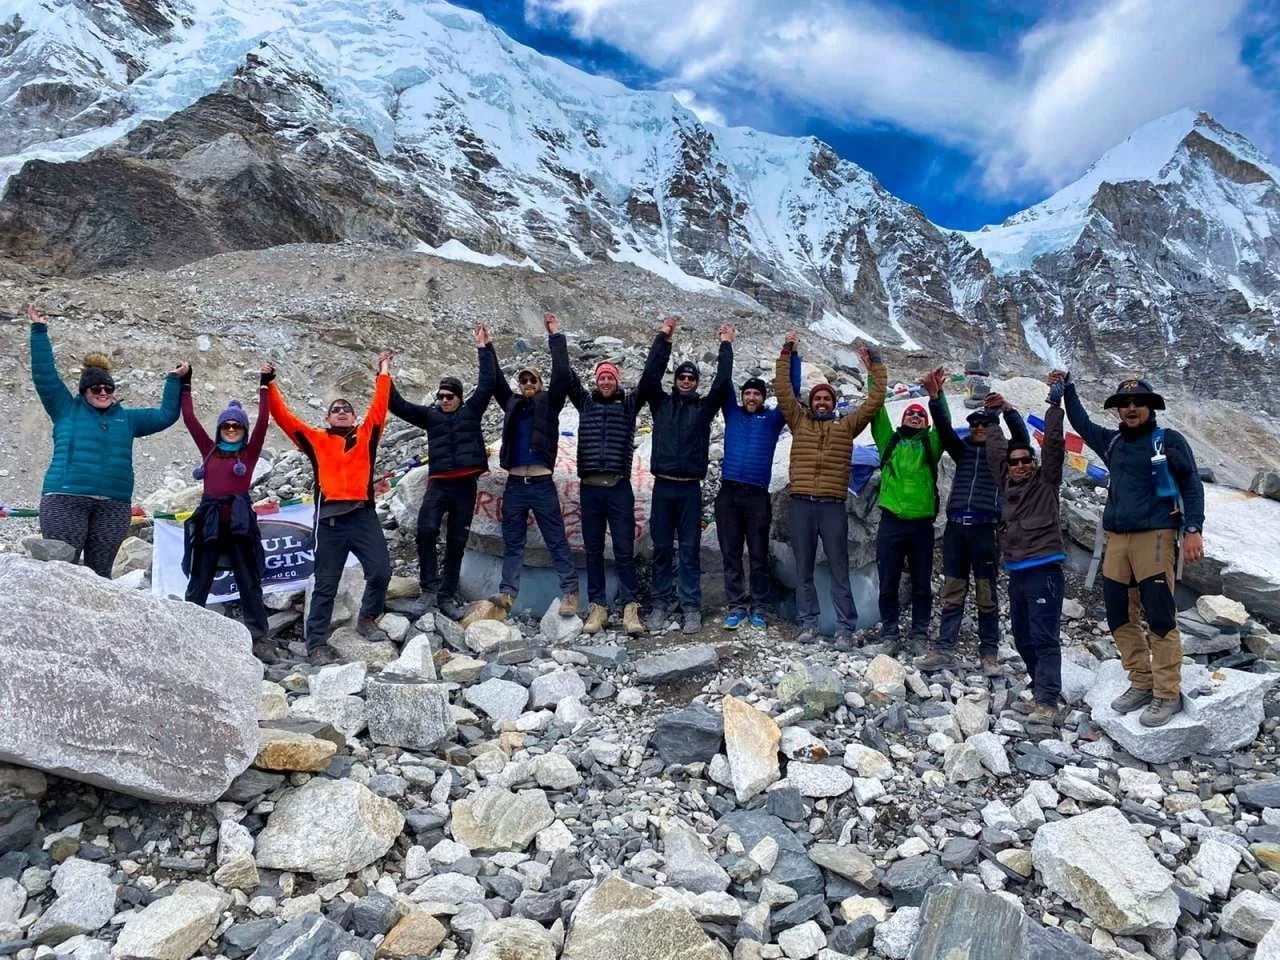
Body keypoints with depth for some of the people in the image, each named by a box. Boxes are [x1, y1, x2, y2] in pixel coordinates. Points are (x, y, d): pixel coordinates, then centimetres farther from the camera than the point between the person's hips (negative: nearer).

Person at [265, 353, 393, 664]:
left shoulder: (365, 435, 15)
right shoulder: (316, 440, 13)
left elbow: (379, 406, 12)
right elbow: (283, 417, 9)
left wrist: (383, 373, 13)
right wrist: (270, 385, 4)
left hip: (363, 515, 1)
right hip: (330, 519, -1)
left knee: (380, 571, -4)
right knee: (326, 584, 3)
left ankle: (367, 619, 22)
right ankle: (317, 643, 10)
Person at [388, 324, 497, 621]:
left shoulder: (471, 410, 9)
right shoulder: (431, 415, 12)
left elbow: (487, 384, 1)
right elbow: (398, 406, 9)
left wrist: (484, 348, 0)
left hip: (466, 485, 0)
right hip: (438, 483, 0)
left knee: (457, 541, 5)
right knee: (426, 530, -22)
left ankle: (447, 595, 14)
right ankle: (429, 589, -13)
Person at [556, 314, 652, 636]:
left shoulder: (629, 403, 8)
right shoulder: (585, 402, 12)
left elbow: (650, 376, 2)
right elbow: (564, 373, 8)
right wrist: (557, 336, 8)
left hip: (619, 487, -2)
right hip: (589, 488, 2)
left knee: (624, 551, -1)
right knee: (593, 551, 6)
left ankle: (631, 609, 2)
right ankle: (597, 607, 13)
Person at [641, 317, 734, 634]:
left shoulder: (704, 407, 9)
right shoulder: (661, 403, 11)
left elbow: (723, 382, -1)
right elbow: (650, 374, -1)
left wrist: (726, 345, 3)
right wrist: (663, 337, 0)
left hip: (690, 488, -1)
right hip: (662, 486, 1)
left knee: (690, 550, 2)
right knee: (662, 548, 6)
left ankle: (691, 607, 6)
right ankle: (661, 604, 14)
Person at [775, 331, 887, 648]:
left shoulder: (847, 425, 11)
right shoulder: (799, 421, 12)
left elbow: (875, 401, 7)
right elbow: (782, 389, 7)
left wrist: (875, 366, 5)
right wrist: (786, 353, 5)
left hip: (833, 506, -1)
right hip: (800, 504, 1)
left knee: (839, 569, 2)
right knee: (804, 568, 8)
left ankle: (845, 628, 6)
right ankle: (808, 623, 17)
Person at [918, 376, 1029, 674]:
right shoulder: (963, 449, 17)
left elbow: (1021, 436, -9)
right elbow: (944, 427, 2)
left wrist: (1007, 409, -24)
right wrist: (935, 397, -12)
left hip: (986, 528, -3)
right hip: (955, 527, 3)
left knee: (986, 594, 1)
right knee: (952, 591, 3)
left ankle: (989, 653, 7)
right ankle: (944, 650, 2)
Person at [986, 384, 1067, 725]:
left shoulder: (1046, 480, 2)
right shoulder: (1008, 482, 14)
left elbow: (1053, 445, -8)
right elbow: (996, 448, 19)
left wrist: (1055, 405, -9)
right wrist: (1001, 413, 21)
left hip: (1044, 569, -7)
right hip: (1016, 571, 7)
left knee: (1044, 637, -10)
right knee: (1022, 637, 14)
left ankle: (1047, 702, -11)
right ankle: (1041, 686, 27)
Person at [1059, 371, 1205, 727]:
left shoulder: (1169, 440, 1)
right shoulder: (1112, 441, 15)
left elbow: (1192, 485, -2)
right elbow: (1082, 424, 31)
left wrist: (1193, 529, -11)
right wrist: (1067, 388, 27)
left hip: (1155, 536, -6)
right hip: (1117, 538, 6)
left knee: (1159, 616, -8)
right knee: (1120, 616, 6)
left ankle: (1167, 694, 0)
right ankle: (1141, 683, 17)